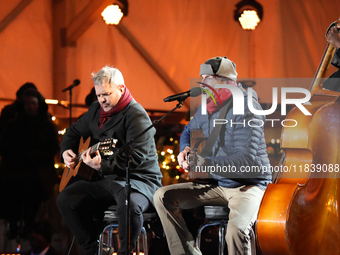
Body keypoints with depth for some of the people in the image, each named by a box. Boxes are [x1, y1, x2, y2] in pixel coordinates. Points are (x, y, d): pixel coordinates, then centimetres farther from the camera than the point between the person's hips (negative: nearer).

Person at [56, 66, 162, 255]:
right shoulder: (96, 110, 12)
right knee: (66, 199, -8)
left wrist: (103, 166, -35)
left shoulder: (136, 115, -14)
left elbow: (136, 156, -26)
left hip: (139, 180, -8)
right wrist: (67, 151, 9)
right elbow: (74, 131, 30)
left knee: (130, 204, -40)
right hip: (105, 181, 8)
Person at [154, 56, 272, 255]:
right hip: (216, 184, 8)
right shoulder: (208, 106, 6)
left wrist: (207, 163, -32)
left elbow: (247, 160, -27)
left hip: (249, 184, -8)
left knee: (236, 229, -38)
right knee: (163, 197, -6)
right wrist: (185, 148, 4)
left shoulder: (247, 109, -19)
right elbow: (189, 130, 27)